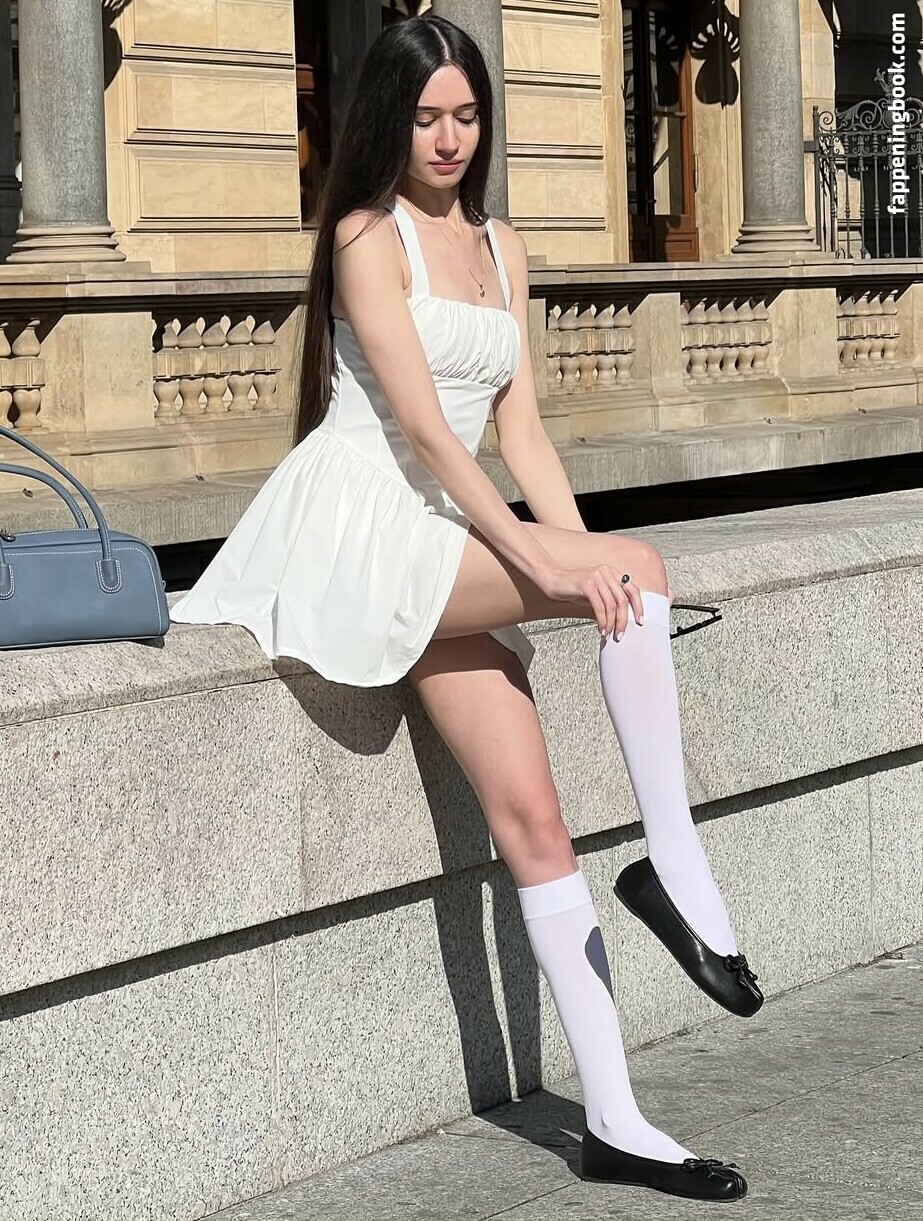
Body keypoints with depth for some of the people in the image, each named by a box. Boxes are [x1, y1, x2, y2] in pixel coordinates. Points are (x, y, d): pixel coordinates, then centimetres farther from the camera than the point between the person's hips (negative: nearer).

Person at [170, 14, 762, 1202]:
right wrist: (536, 554, -22)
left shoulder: (501, 247, 18)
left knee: (531, 816, -6)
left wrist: (578, 556, -3)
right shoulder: (369, 237, -4)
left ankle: (613, 1121, -8)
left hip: (442, 546, 6)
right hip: (358, 525, -6)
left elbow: (519, 426, 12)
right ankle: (674, 865, -20)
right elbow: (420, 421, -14)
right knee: (642, 567, -24)